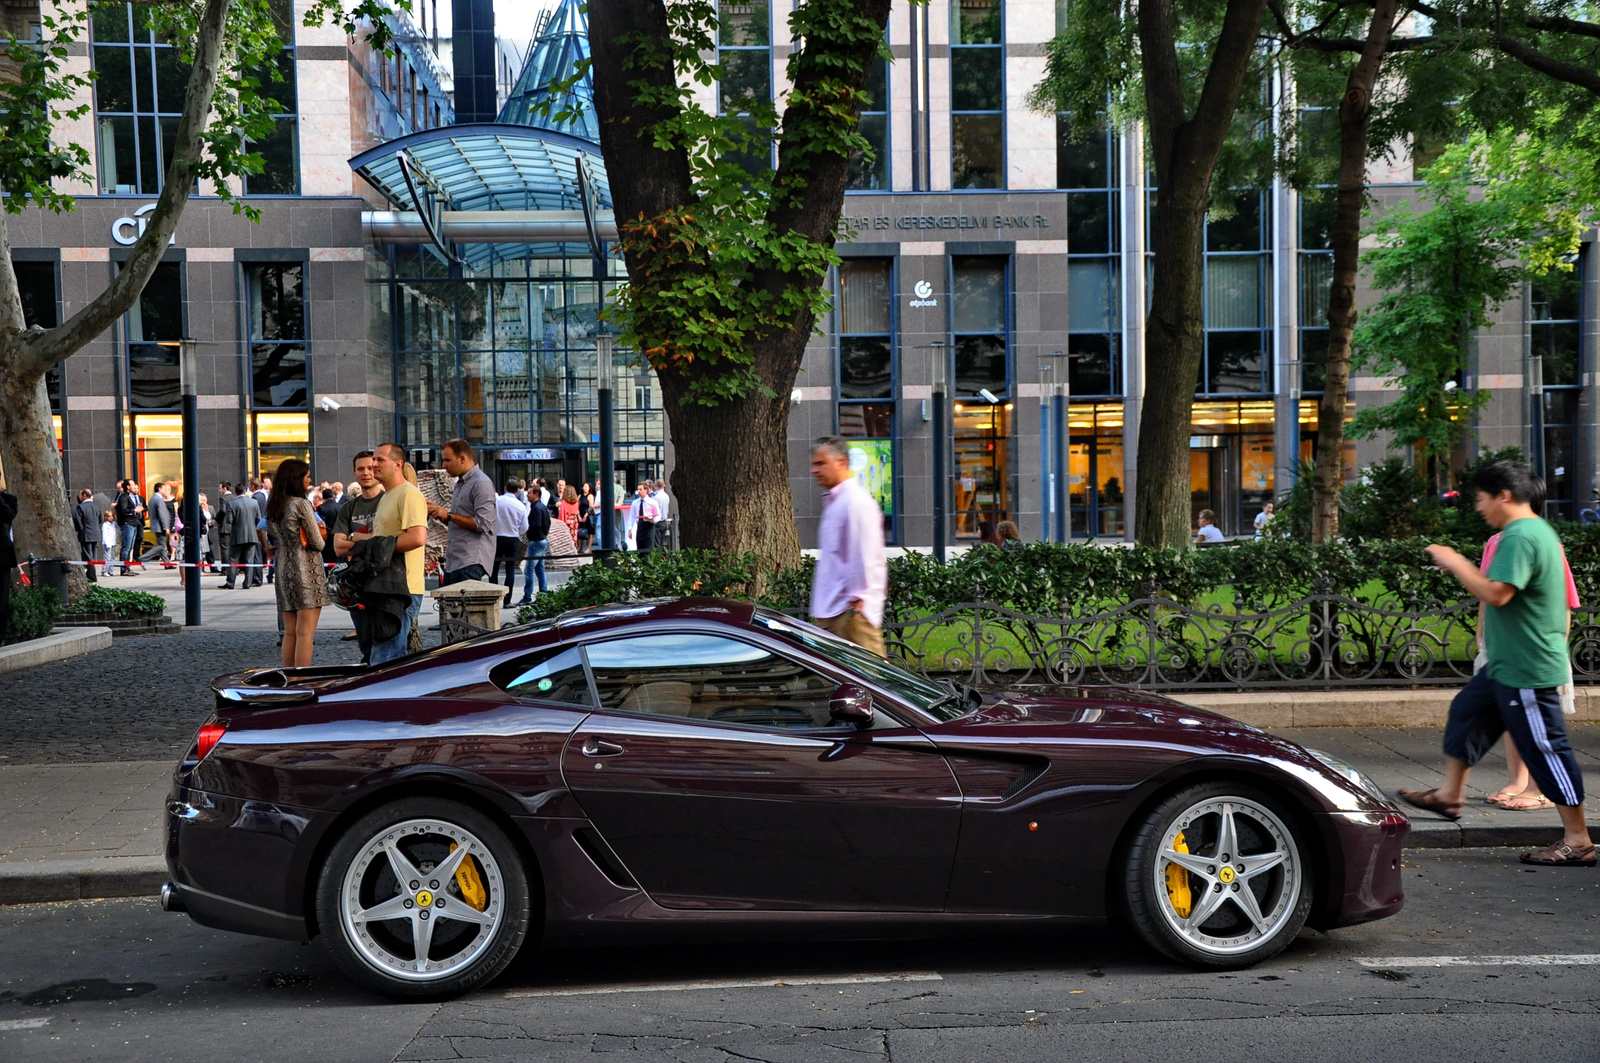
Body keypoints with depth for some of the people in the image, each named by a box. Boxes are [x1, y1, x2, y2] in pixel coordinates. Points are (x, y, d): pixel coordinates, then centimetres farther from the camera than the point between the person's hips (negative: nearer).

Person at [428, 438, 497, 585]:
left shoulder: (481, 484, -11)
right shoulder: (461, 483, 20)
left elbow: (482, 524, -20)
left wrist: (449, 515, -15)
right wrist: (439, 514, 8)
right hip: (453, 561, 10)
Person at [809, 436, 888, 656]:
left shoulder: (857, 502, -13)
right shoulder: (832, 501, 18)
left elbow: (865, 558, -17)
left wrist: (857, 601, -18)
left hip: (850, 612, -9)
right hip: (829, 611, 10)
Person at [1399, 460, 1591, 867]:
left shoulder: (1520, 537, -21)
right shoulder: (1537, 530, 13)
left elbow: (1496, 594, -29)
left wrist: (1455, 563, -18)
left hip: (1527, 670, -11)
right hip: (1509, 665, 11)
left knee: (1545, 747, -3)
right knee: (1466, 711, 20)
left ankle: (1577, 841, 7)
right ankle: (1450, 794, 33)